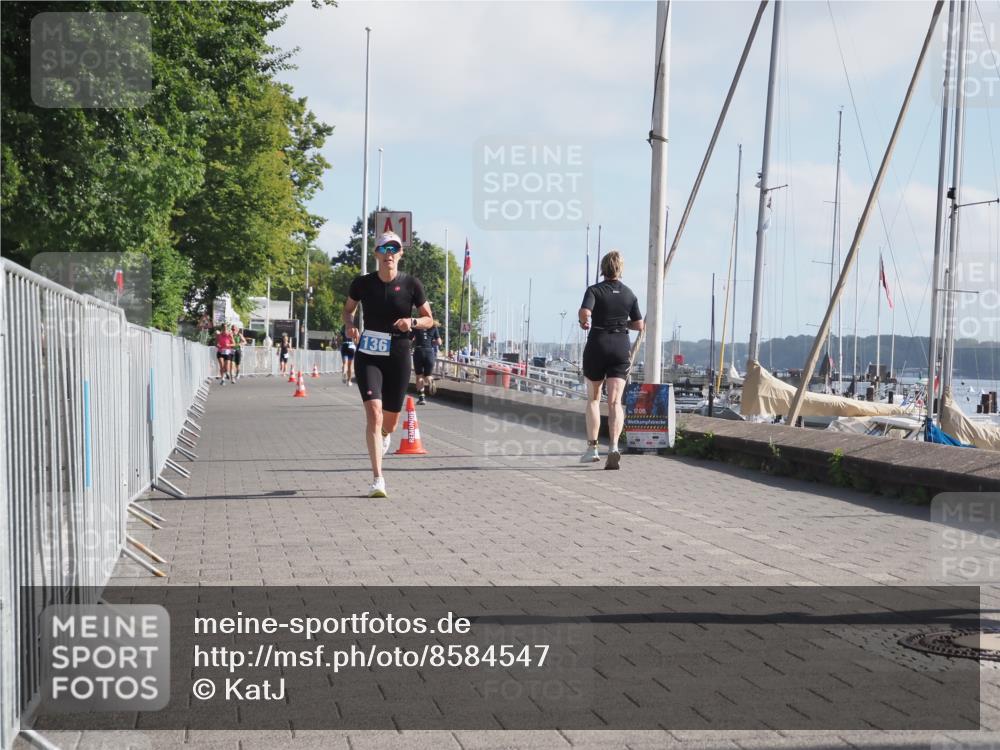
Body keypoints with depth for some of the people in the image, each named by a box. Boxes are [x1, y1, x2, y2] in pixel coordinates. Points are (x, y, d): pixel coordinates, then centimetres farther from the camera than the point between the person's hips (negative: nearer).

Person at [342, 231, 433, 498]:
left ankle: (384, 436, 52)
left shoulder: (411, 284, -3)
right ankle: (377, 479, -17)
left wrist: (412, 322, -16)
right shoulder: (362, 283, -2)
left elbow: (429, 320, 5)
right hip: (368, 356, -1)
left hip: (398, 357, 1)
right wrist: (349, 325, -6)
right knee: (373, 411, -18)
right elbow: (348, 308, 16)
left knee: (390, 420, 10)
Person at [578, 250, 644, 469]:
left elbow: (584, 313, -22)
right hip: (621, 347, 2)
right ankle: (613, 446, -23)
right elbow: (639, 325, 7)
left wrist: (584, 323, -1)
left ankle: (592, 447, 14)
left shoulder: (594, 290, -5)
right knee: (615, 401, -4)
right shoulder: (629, 294, 5)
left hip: (597, 346, -2)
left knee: (593, 398, 15)